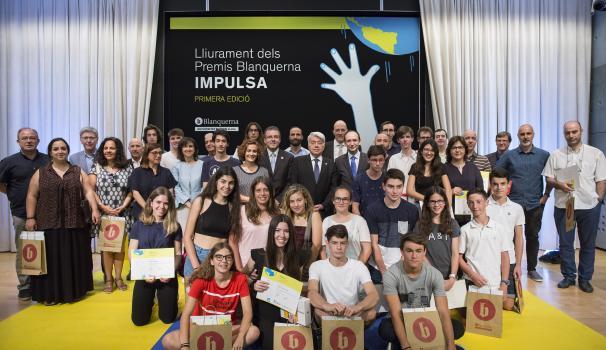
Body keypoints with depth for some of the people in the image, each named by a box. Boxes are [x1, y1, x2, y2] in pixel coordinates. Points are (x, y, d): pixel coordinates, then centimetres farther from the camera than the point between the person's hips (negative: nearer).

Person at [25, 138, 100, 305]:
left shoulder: (78, 172, 7)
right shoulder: (40, 173, 5)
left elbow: (88, 192, 1)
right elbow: (32, 196, 4)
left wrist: (94, 210, -11)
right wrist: (30, 218, -3)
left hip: (74, 224, 1)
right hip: (49, 224, -1)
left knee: (74, 258, 6)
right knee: (51, 259, 2)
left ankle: (74, 291, 18)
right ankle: (49, 294, 12)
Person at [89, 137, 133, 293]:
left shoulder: (127, 169, 4)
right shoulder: (96, 168, 2)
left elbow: (131, 191, 4)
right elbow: (91, 190, -3)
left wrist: (123, 206, -9)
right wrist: (103, 207, -12)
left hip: (122, 214, 1)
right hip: (103, 213, -1)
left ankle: (118, 277, 16)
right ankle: (108, 279, 12)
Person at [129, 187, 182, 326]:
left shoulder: (175, 226, -3)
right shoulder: (139, 225, -2)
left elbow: (178, 254, -2)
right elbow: (131, 253, -2)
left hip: (166, 277, 0)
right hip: (144, 276, 1)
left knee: (168, 318, 4)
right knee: (139, 320, 4)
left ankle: (164, 300, 38)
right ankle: (150, 301, 37)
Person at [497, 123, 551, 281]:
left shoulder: (544, 155, 2)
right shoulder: (509, 155, 1)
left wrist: (546, 194, 2)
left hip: (535, 204, 1)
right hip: (513, 203, -1)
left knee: (533, 236, 9)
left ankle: (532, 269, 22)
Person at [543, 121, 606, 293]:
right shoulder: (555, 155, 5)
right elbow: (548, 178, 5)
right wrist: (559, 184, -14)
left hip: (589, 206, -1)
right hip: (563, 206, 1)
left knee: (588, 245, 8)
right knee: (565, 243, 8)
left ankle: (585, 278, 21)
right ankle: (568, 276, 21)